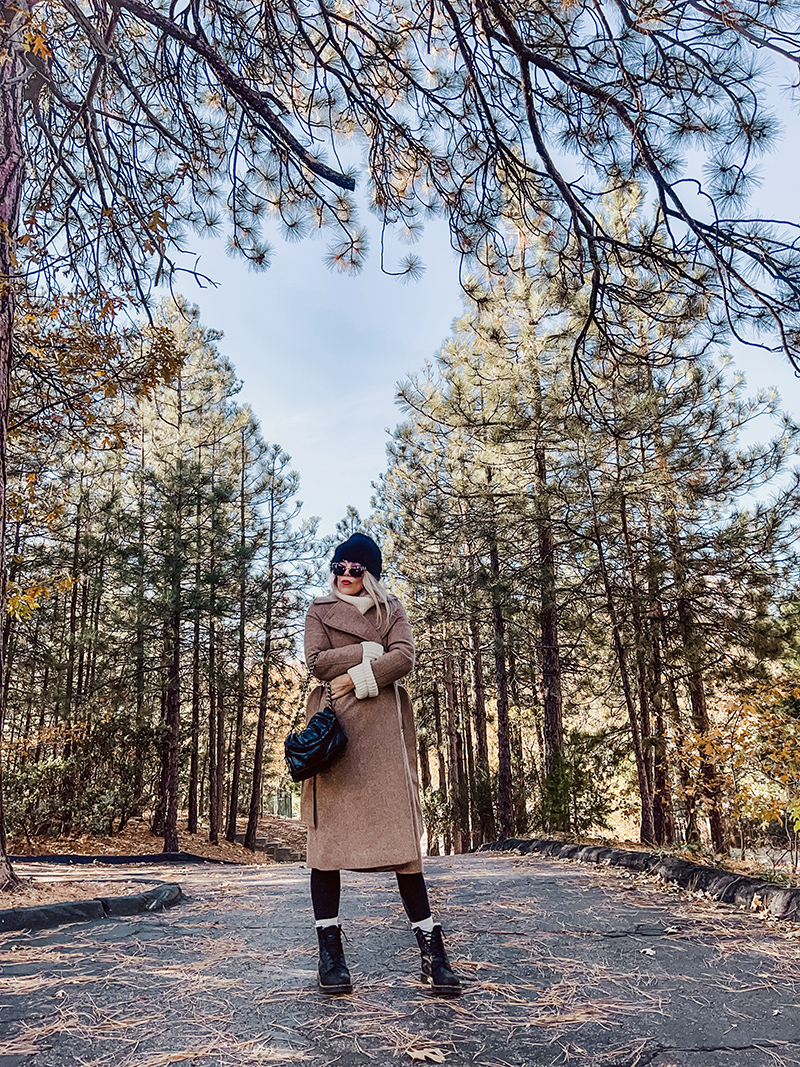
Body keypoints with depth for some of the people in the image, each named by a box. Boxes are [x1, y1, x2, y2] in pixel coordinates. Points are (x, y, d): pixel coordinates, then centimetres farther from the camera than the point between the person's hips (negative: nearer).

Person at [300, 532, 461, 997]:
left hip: (382, 725, 0)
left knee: (400, 827, -4)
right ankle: (330, 949, 5)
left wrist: (358, 676, -10)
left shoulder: (392, 608, 16)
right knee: (328, 828, -3)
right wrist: (370, 651, -5)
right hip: (335, 724, 0)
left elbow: (405, 657, -1)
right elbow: (318, 661, -2)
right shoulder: (321, 610, 15)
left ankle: (431, 947, -2)